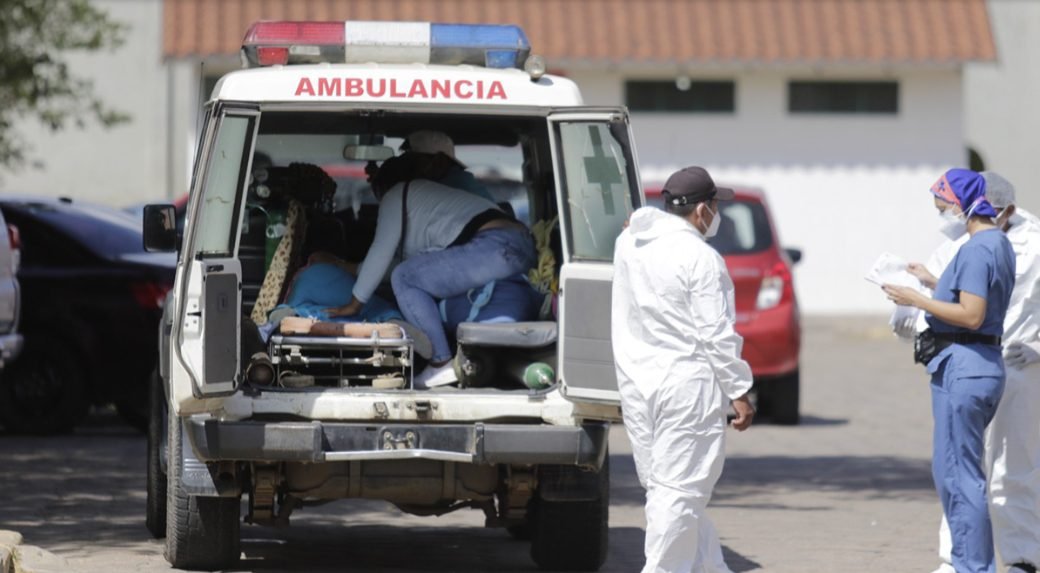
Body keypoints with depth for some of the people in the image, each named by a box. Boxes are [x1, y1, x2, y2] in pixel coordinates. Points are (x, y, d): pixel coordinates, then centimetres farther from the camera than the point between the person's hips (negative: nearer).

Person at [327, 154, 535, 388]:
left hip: (494, 247, -9)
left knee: (404, 278, -6)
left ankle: (441, 363, -10)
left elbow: (381, 252, 5)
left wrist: (355, 303, 12)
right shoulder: (429, 193, 37)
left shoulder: (396, 195, 12)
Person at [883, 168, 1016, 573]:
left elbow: (971, 315, -23)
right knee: (950, 472, 17)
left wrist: (916, 299, -16)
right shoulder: (1000, 244, 15)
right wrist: (932, 282, 22)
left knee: (959, 475, -6)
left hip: (963, 368, -11)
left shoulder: (977, 250, -17)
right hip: (983, 364, 11)